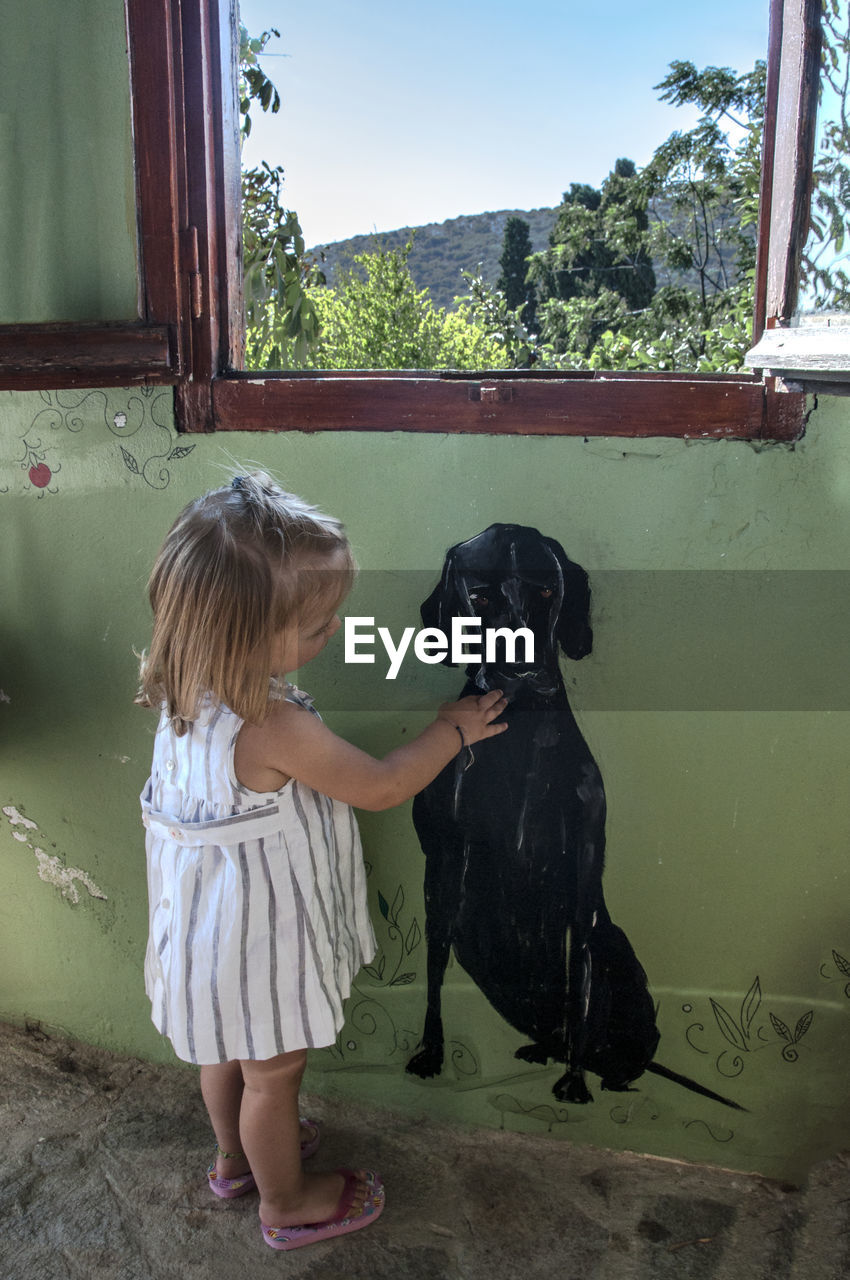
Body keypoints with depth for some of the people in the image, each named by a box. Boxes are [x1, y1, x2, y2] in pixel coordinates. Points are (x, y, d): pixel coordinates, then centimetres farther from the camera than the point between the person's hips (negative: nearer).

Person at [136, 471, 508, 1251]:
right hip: (259, 938, -8)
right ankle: (288, 1203, 43)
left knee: (230, 1049, 31)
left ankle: (236, 1156, 57)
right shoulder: (276, 730, -37)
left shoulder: (188, 690, -13)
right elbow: (382, 787, -22)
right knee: (273, 1073, 18)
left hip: (208, 919, 8)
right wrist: (454, 728, -9)